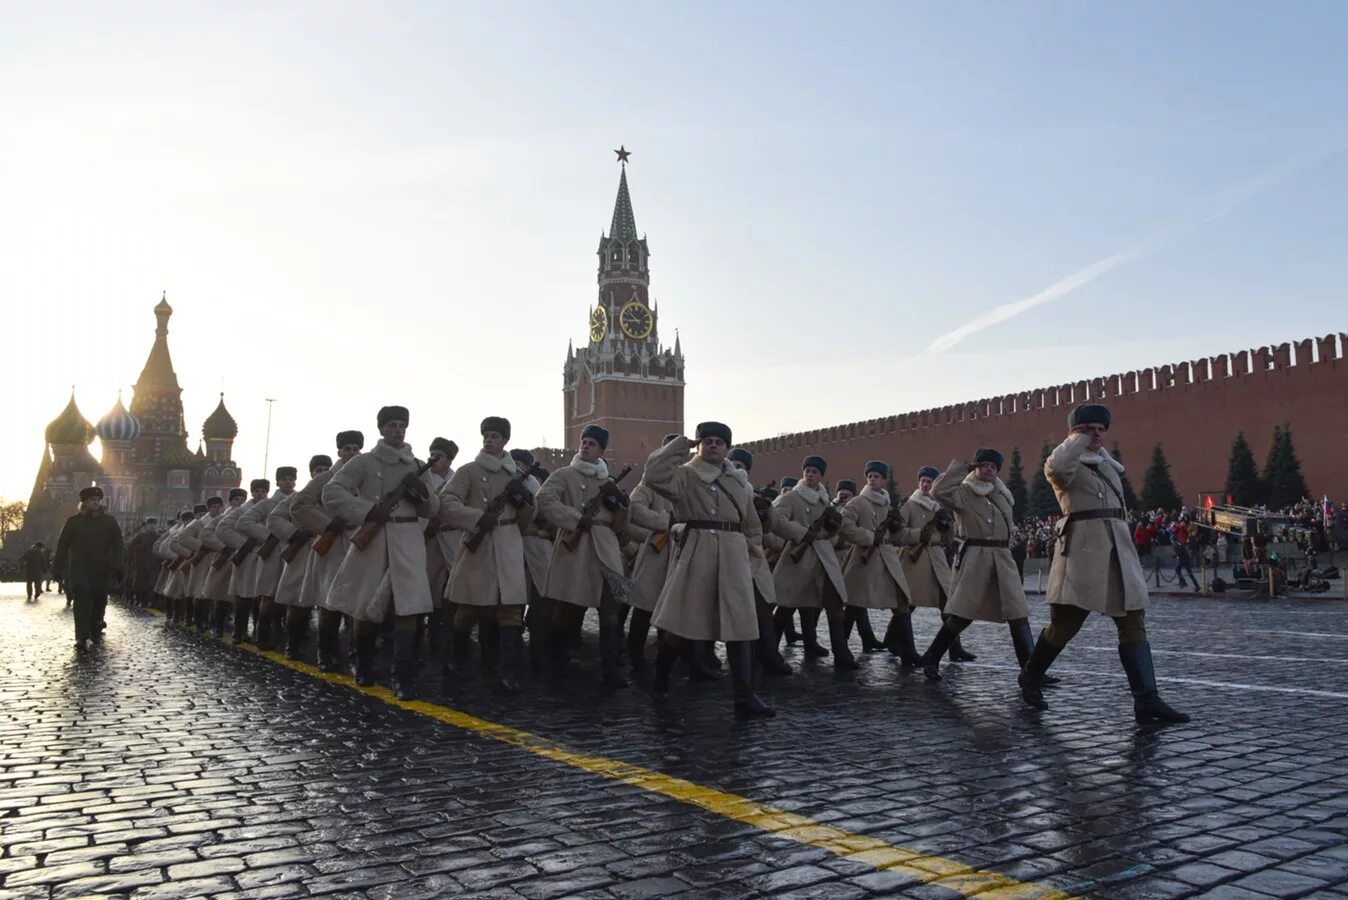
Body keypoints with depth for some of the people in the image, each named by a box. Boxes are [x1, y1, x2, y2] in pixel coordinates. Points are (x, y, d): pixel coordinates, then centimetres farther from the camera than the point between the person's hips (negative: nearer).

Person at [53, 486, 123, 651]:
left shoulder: (109, 521, 5)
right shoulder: (74, 521, 3)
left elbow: (117, 545, 2)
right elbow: (62, 545, 5)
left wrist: (117, 568, -7)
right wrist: (59, 568, 2)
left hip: (102, 569, 2)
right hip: (79, 568, -2)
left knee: (99, 602, 9)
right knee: (82, 602, -13)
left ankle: (95, 631, 27)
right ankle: (81, 638, -16)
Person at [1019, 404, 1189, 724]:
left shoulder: (1109, 464, 21)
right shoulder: (1066, 464, -2)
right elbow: (1056, 468, -28)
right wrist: (1077, 439, -12)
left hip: (1118, 548, 7)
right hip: (1082, 548, -7)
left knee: (1134, 624, -2)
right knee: (1064, 623, -1)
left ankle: (1147, 700, -4)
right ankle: (1030, 677, 20)